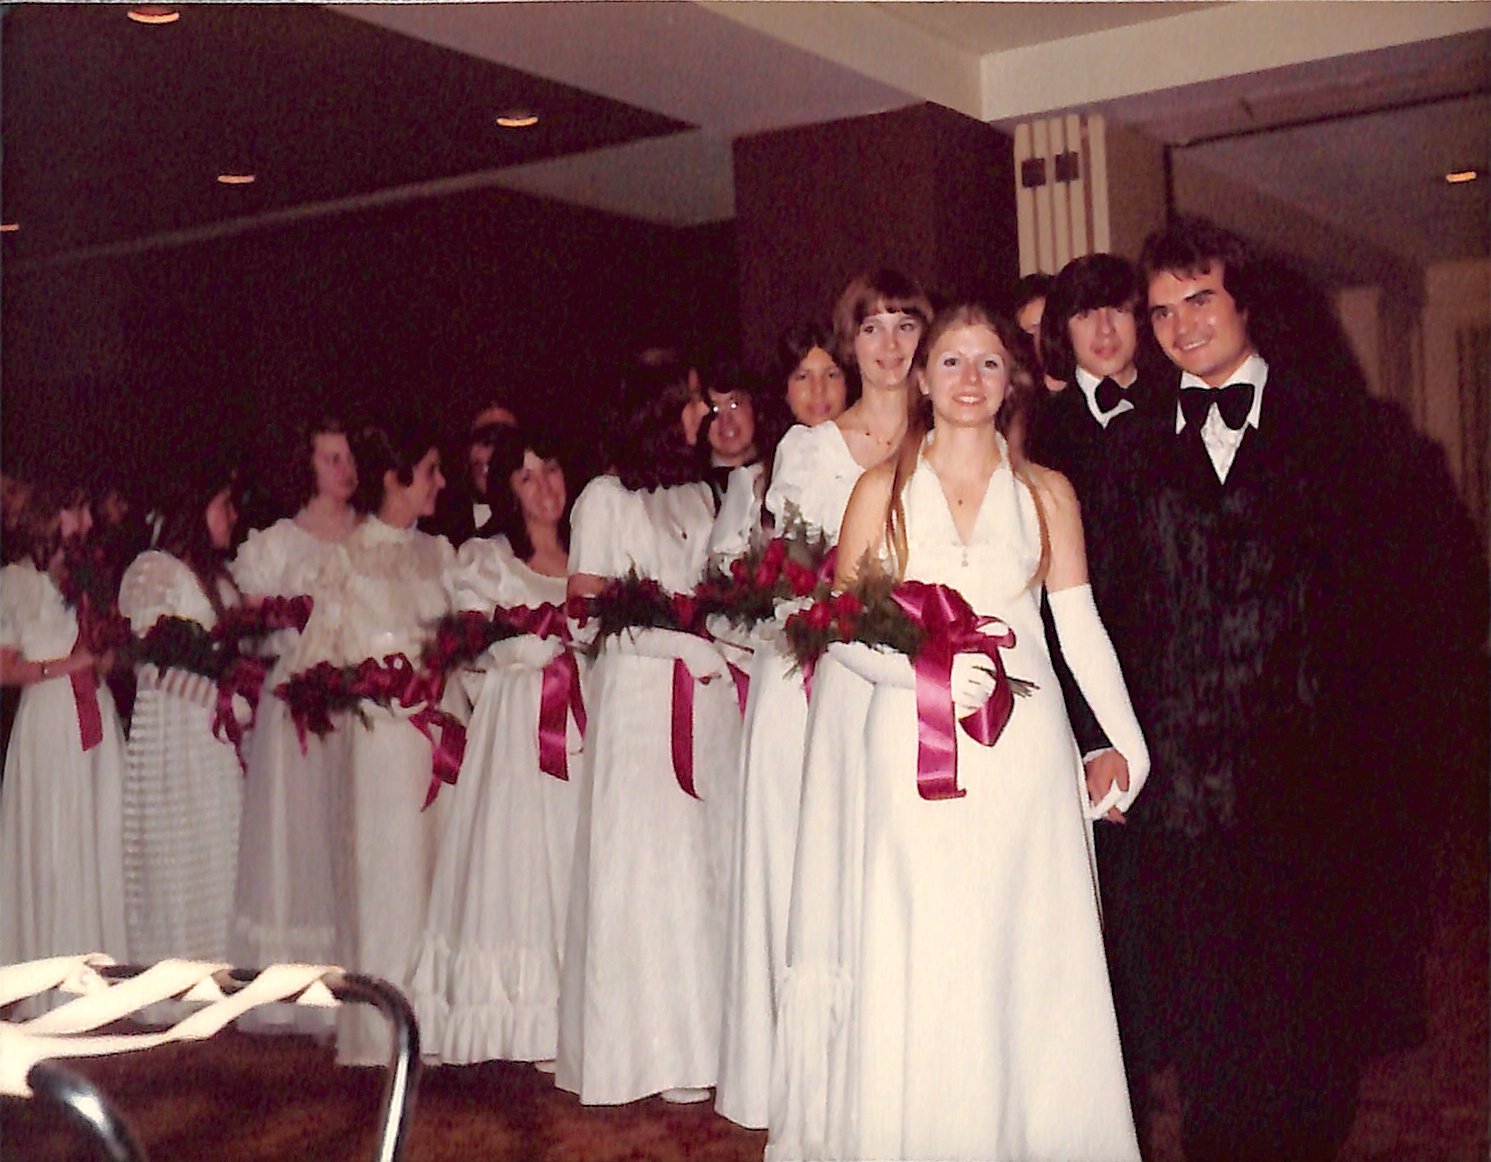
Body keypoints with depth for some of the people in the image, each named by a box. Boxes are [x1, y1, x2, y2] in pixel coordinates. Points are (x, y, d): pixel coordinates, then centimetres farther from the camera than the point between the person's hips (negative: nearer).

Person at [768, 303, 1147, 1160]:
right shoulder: (883, 489, 8)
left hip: (1024, 745, 1)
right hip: (915, 746, -1)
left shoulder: (1047, 493, 10)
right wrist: (924, 669, -14)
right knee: (920, 961, -2)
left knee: (1024, 953, 2)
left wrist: (1130, 742, 4)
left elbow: (1081, 627, 10)